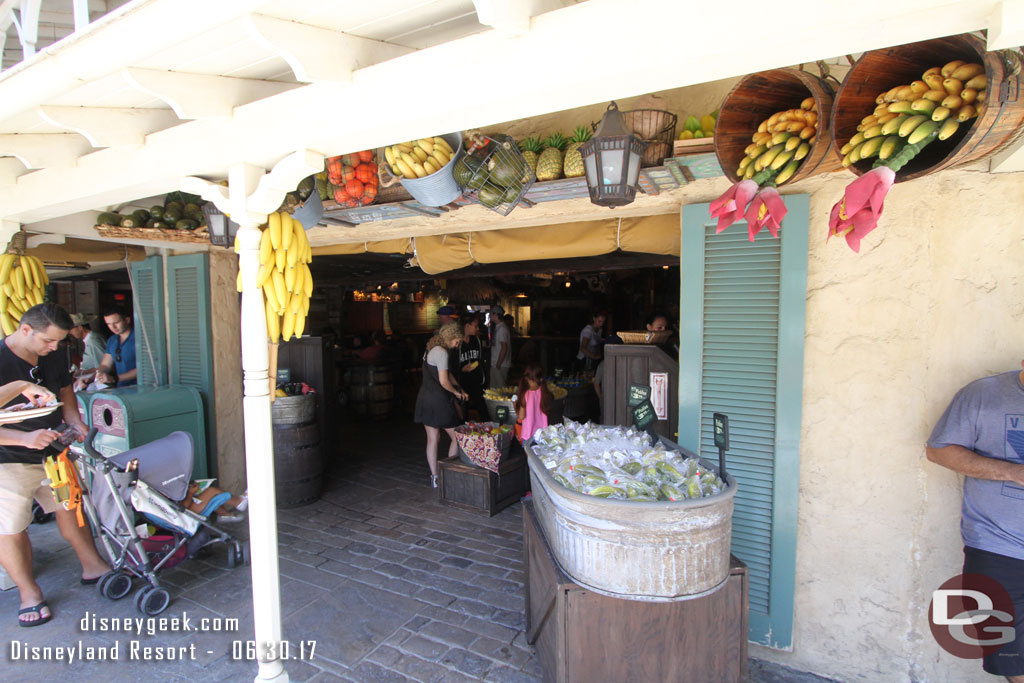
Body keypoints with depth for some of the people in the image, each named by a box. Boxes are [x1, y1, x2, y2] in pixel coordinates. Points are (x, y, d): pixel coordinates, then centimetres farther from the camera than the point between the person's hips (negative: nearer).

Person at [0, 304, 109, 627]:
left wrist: (74, 420, -2)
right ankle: (29, 593, 21)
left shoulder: (52, 359, -2)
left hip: (52, 452, 7)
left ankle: (92, 567, 32)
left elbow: (65, 390, 16)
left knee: (70, 508, 16)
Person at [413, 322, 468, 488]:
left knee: (432, 439, 14)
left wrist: (460, 390, 17)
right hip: (438, 401, -9)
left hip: (425, 398, 10)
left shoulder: (432, 349, 14)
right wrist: (456, 392, 0)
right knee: (457, 437, 3)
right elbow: (444, 381, -17)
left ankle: (434, 477, 21)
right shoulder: (441, 352, -16)